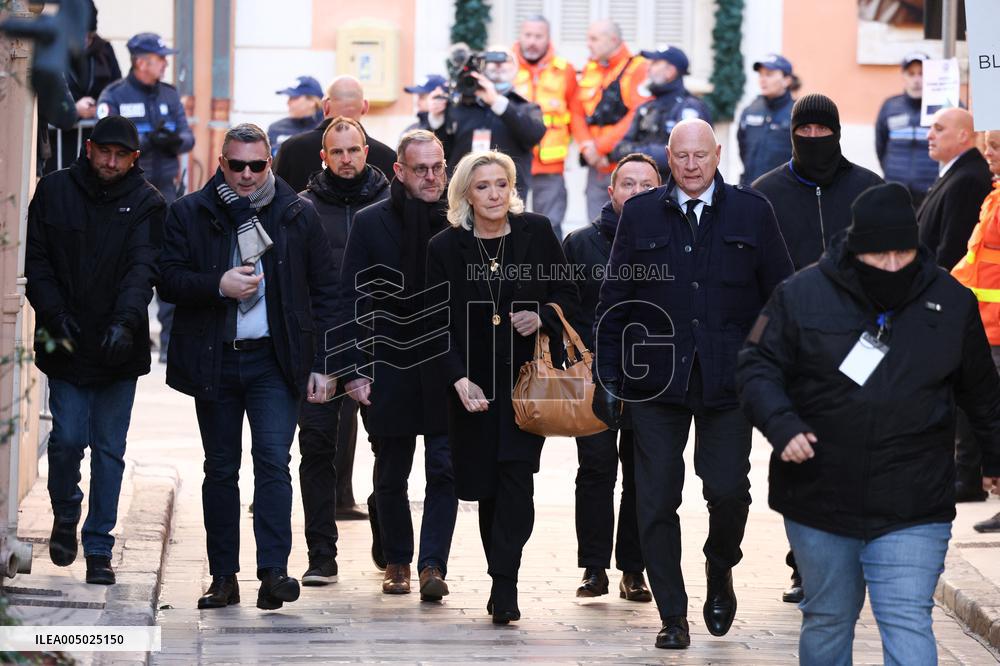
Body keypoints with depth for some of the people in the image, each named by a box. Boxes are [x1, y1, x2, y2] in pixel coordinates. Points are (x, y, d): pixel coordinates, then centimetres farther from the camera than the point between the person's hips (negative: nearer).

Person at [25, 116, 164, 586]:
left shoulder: (146, 204, 0)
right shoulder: (54, 191, 4)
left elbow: (142, 268, -12)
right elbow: (36, 261, 4)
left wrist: (125, 321, -27)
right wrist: (55, 313, -10)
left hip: (118, 348, 0)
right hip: (67, 344, 0)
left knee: (110, 449, 3)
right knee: (67, 437, -7)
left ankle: (98, 549, 10)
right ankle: (65, 516, 22)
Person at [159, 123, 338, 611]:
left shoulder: (298, 216, 4)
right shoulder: (190, 214, 4)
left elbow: (324, 293, 7)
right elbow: (169, 280, 0)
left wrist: (320, 365, 2)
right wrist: (219, 285, -18)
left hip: (275, 360, -1)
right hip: (213, 362, 1)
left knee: (273, 460, -13)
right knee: (220, 469, 7)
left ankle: (273, 571, -16)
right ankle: (223, 578, 12)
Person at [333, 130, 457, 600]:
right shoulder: (371, 223, 0)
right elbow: (352, 301, 0)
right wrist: (354, 369, -7)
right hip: (389, 371, 0)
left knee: (444, 469, -7)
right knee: (391, 476, 10)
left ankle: (433, 565, -5)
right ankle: (397, 561, 24)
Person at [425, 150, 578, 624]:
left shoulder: (536, 233, 0)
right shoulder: (445, 248, -1)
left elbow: (567, 295, 8)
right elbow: (438, 325, -2)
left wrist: (541, 316, -14)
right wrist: (460, 380, -15)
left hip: (527, 376, -1)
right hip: (474, 384, 1)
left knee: (516, 473, -14)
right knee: (487, 487, 6)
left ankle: (503, 585, -16)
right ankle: (504, 582, 19)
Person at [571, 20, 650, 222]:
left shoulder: (639, 68, -7)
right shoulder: (590, 70, 15)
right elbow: (576, 112, 12)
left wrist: (602, 146, -15)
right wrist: (587, 145, -6)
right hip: (596, 166, 7)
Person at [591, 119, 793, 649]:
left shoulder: (751, 212, 6)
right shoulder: (640, 215, 7)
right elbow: (614, 301, 8)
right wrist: (607, 376, 3)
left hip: (727, 382, -1)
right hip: (656, 381, 1)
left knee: (728, 490, -7)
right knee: (656, 503, -1)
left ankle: (720, 570, 25)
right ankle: (672, 617, 10)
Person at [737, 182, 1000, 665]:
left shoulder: (952, 303, 2)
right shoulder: (803, 295, -3)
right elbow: (758, 366, -1)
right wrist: (781, 424, -18)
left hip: (912, 513, -1)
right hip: (819, 501, 1)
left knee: (907, 622, -11)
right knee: (827, 621, 14)